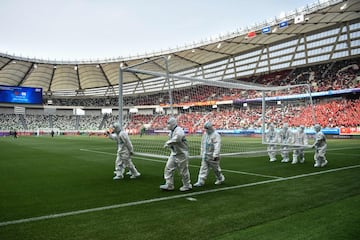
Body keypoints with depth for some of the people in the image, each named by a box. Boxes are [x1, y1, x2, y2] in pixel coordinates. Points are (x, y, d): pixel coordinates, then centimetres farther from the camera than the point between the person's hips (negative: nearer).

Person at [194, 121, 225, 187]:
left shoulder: (216, 135, -15)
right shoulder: (205, 134, 9)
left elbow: (217, 146, -22)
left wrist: (215, 155, -28)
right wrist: (202, 153, 19)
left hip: (212, 156, -6)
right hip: (205, 155, 6)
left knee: (216, 168, 9)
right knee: (203, 168, 2)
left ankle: (220, 179, 31)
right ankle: (200, 182, 3)